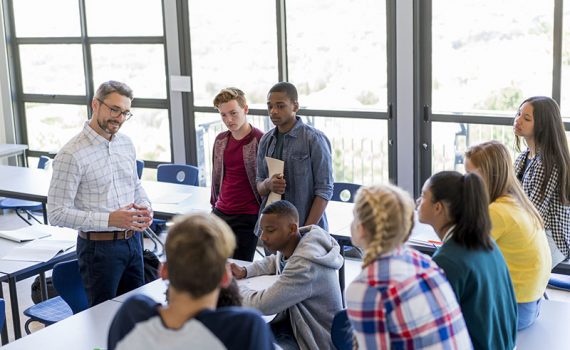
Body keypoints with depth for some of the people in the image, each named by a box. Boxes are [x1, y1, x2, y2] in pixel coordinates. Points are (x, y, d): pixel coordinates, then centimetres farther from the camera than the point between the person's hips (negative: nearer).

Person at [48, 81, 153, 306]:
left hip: (133, 240, 7)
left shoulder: (126, 144, 5)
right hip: (100, 246, -6)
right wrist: (109, 220, -24)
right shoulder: (72, 154, -17)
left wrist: (145, 207, -2)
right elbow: (57, 214, -18)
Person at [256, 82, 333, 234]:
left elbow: (324, 190, -11)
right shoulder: (266, 140, 7)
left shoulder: (314, 139, -9)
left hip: (307, 228, -4)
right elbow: (259, 186, 13)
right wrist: (268, 184, -10)